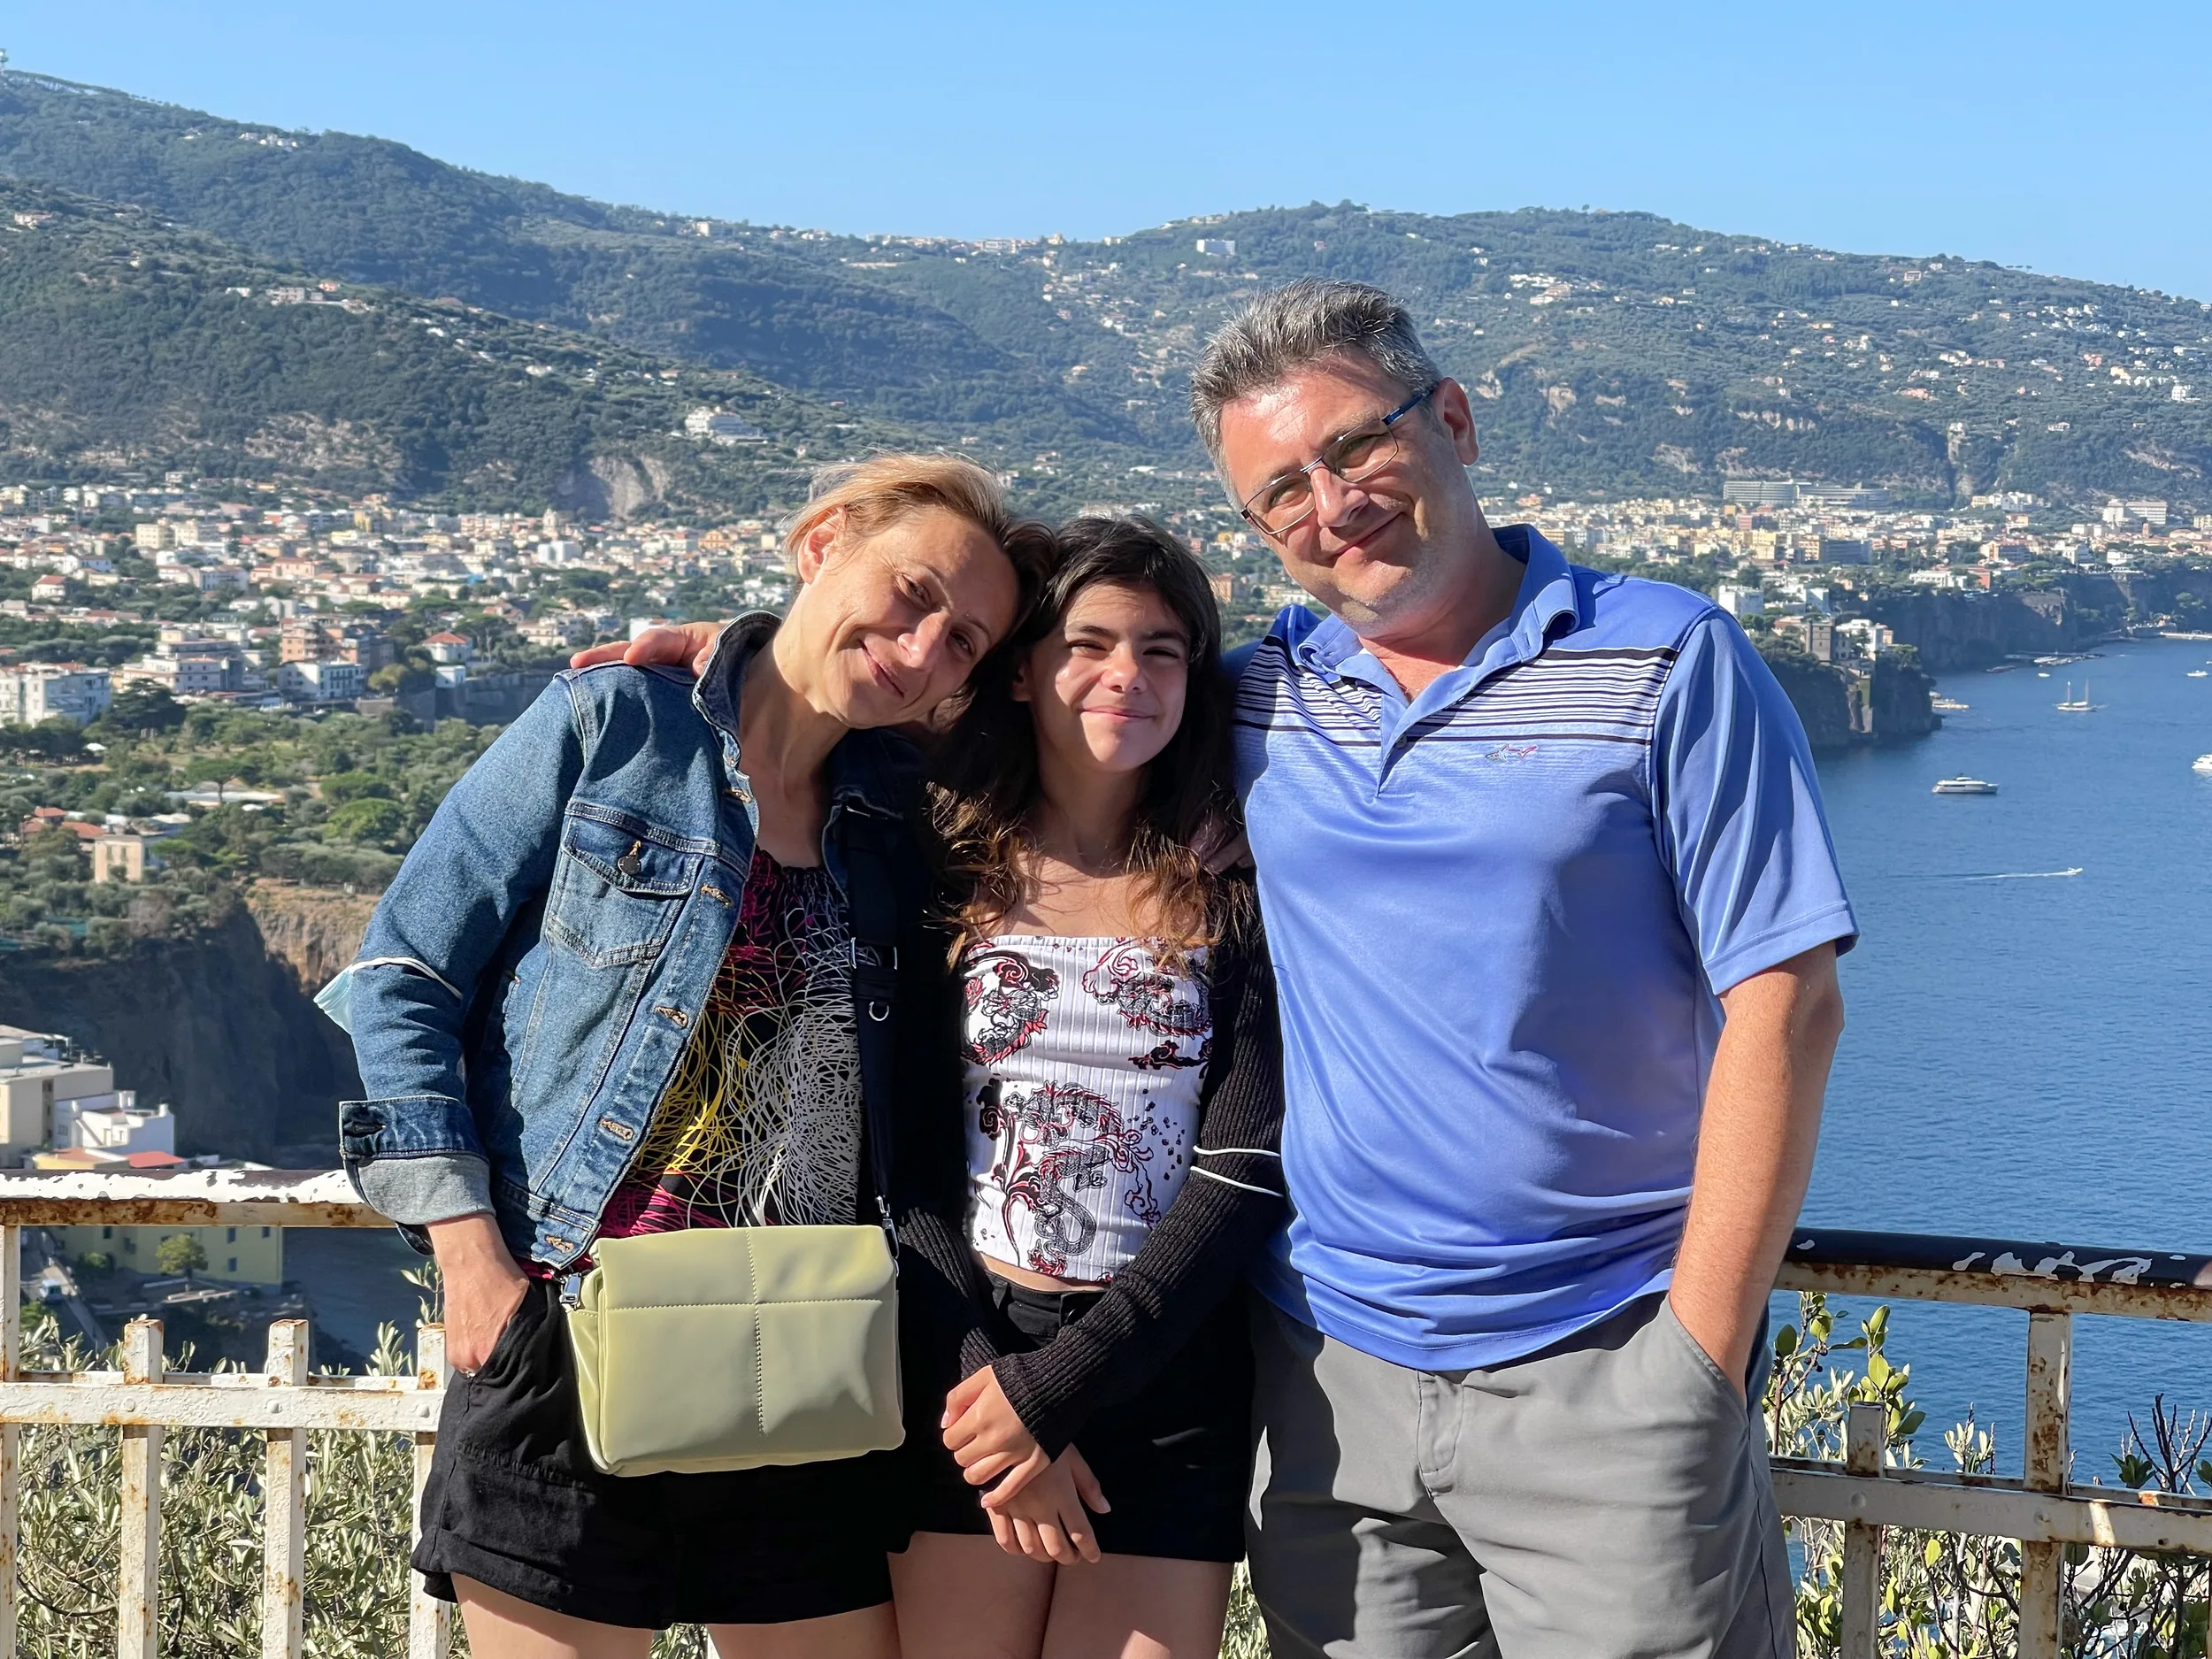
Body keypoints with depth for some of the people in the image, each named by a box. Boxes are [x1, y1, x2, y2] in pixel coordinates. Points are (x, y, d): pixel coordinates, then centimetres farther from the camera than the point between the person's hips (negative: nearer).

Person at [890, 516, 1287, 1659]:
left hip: (1169, 1377, 0)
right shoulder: (945, 870, 4)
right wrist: (988, 1392, -10)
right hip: (969, 1364, 0)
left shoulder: (1234, 889, 2)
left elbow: (1246, 1167, -5)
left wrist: (1056, 1384, -12)